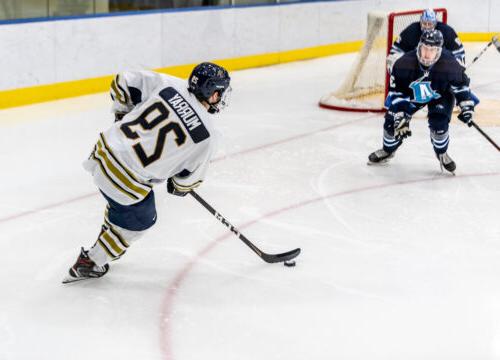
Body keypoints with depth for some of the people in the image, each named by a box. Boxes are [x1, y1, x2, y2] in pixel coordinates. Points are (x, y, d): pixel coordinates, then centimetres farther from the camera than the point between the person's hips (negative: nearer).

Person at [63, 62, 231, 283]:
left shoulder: (169, 84, -3)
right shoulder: (206, 134, -10)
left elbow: (123, 82, 2)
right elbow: (191, 176, 1)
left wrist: (123, 115, 18)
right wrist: (179, 187, 24)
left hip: (105, 151, 5)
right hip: (126, 180, -5)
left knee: (120, 201, 35)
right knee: (141, 219, 23)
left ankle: (107, 243, 56)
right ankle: (90, 263, 30)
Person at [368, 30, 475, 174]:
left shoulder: (449, 65, -35)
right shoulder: (404, 64, -34)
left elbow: (461, 85, -15)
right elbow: (396, 92, -24)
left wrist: (467, 107, -18)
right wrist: (400, 116, -27)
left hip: (440, 96, -1)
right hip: (411, 93, 2)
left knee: (439, 123, -23)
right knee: (391, 121, -4)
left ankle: (442, 154, 9)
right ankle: (388, 150, 28)